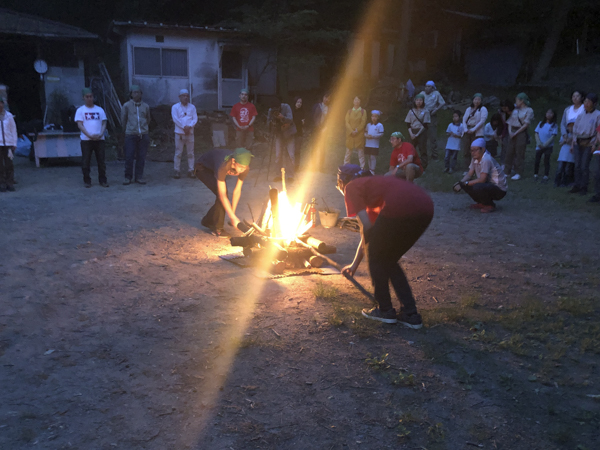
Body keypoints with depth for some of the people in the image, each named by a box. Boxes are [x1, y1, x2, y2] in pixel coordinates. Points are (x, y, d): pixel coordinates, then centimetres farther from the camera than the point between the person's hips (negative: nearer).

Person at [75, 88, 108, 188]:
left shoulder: (100, 110, 13)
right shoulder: (80, 110, 5)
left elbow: (104, 123, 9)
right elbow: (80, 125, -3)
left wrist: (101, 134, -10)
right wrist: (89, 135, -16)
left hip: (99, 139, 2)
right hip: (86, 140, -2)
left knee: (101, 161, 2)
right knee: (85, 161, 0)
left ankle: (103, 180, 11)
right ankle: (87, 180, 10)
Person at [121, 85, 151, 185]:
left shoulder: (145, 106, 9)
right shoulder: (126, 106, 2)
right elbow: (123, 120, 11)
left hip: (143, 135, 2)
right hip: (130, 135, -2)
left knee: (141, 157, 3)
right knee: (129, 157, -3)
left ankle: (139, 177, 12)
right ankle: (128, 177, 8)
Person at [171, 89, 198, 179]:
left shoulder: (192, 107, 11)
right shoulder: (175, 107, 3)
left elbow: (195, 118, 2)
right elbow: (175, 119, -7)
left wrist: (189, 126, -15)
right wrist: (184, 127, -15)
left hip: (190, 133, 3)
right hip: (179, 133, -2)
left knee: (190, 153, 3)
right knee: (178, 153, -1)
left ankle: (190, 170, 9)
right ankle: (177, 171, 4)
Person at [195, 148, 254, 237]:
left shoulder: (244, 168, -27)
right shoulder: (223, 166, -46)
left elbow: (237, 191, -16)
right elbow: (222, 195, -42)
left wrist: (232, 213, -16)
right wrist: (233, 218, -40)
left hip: (214, 168, 7)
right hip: (203, 168, -7)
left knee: (224, 196, 0)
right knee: (222, 197, -22)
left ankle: (207, 221, 22)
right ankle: (217, 228, -9)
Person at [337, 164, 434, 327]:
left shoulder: (351, 187, 15)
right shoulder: (371, 183, 38)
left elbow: (366, 225, -1)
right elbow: (369, 233, 45)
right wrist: (354, 265, 55)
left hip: (400, 208, -8)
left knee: (376, 257, 16)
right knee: (389, 260, 23)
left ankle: (385, 310, 26)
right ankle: (410, 314, 24)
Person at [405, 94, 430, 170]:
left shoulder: (425, 111, 1)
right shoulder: (411, 111, 9)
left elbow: (425, 125, -5)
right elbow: (408, 124, 6)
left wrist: (417, 134, -13)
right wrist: (411, 134, -9)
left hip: (421, 132, -3)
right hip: (413, 132, 3)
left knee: (422, 150, -3)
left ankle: (423, 168, 0)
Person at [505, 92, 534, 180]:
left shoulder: (529, 110, -1)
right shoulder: (515, 110, 18)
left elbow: (526, 124, -8)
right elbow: (510, 122, 14)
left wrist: (516, 133, -12)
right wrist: (510, 132, -4)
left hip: (521, 133, -6)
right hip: (512, 133, 6)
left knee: (519, 153, -6)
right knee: (509, 152, 3)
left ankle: (518, 173, -3)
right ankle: (508, 172, 9)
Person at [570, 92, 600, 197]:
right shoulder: (580, 115, 12)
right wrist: (572, 143, 13)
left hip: (588, 143, -4)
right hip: (578, 143, 4)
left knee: (584, 166, -6)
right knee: (577, 165, 3)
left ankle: (583, 188, 1)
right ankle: (577, 186, 9)